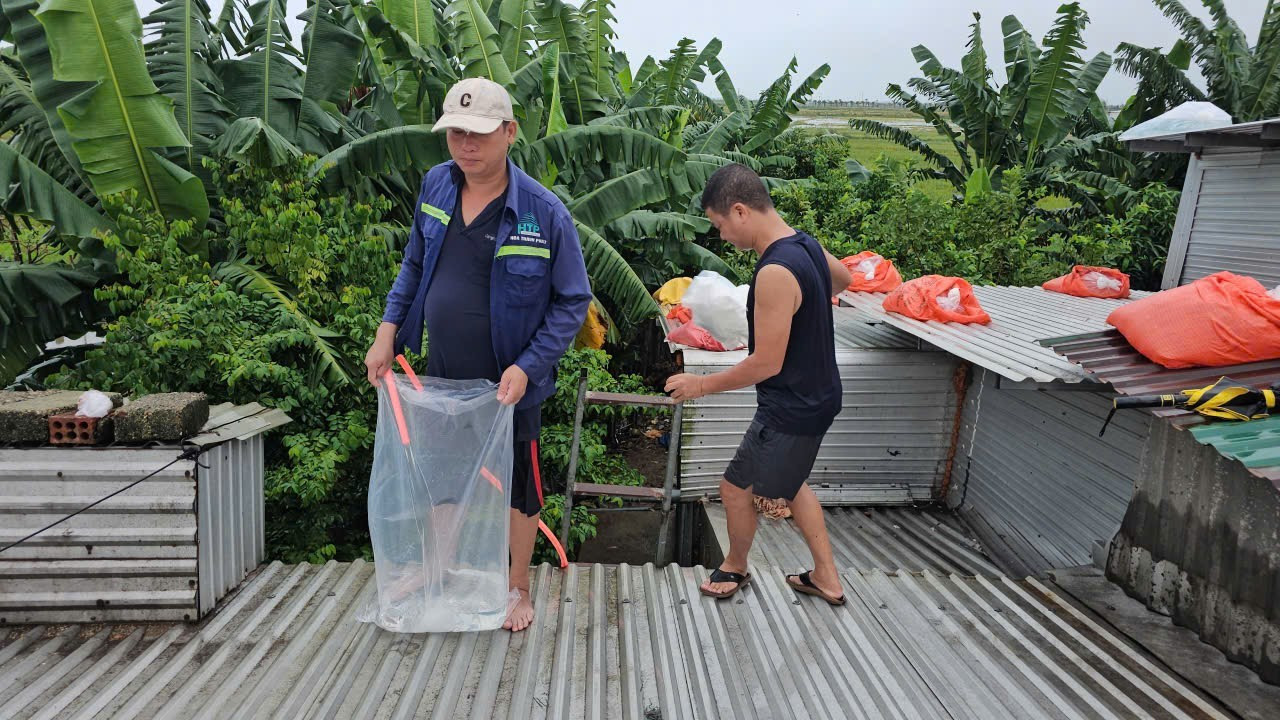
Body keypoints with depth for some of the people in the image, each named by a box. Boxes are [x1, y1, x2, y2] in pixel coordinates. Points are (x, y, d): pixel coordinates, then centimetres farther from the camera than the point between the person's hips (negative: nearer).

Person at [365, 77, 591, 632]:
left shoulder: (544, 211, -19)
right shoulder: (435, 186, -3)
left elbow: (573, 302, -13)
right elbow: (414, 264, 11)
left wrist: (527, 367, -22)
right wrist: (389, 330, 3)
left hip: (507, 384, -5)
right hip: (442, 376, 5)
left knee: (515, 486, 14)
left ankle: (518, 588, 36)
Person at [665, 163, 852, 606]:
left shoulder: (775, 273, -29)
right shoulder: (806, 245, 0)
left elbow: (766, 363, -27)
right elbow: (843, 278, 23)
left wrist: (701, 385, -14)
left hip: (792, 410, -9)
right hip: (816, 396, 10)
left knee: (736, 487, 9)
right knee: (790, 482, 26)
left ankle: (736, 567, 35)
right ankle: (827, 578, 35)